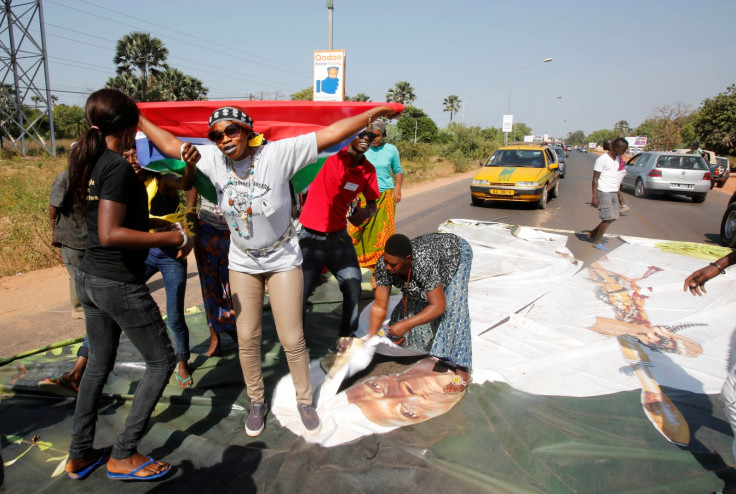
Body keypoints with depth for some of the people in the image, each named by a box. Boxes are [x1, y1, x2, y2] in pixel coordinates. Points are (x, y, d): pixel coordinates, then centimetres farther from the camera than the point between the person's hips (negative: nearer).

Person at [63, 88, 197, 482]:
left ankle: (79, 455, 34)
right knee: (161, 361, 7)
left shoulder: (88, 161, 8)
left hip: (89, 279, 9)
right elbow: (110, 234, -27)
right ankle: (123, 455, 16)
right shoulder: (119, 166, -19)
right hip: (120, 284, -9)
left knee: (99, 363, 21)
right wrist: (175, 238, -22)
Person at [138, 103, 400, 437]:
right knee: (247, 338, 10)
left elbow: (330, 134, -23)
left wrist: (371, 115, -26)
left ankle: (305, 401, 26)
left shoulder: (278, 153, -20)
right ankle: (257, 402, 33)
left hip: (283, 260, -3)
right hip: (242, 263, 4)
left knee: (292, 339, 2)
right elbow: (170, 144, 6)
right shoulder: (213, 159, -8)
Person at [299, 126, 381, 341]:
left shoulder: (368, 170, 2)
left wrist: (366, 212, -13)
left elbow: (372, 202, 10)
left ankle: (349, 337, 26)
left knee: (353, 288, 4)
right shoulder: (333, 155, -11)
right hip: (310, 235, -4)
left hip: (338, 236, 5)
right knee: (300, 293, -1)